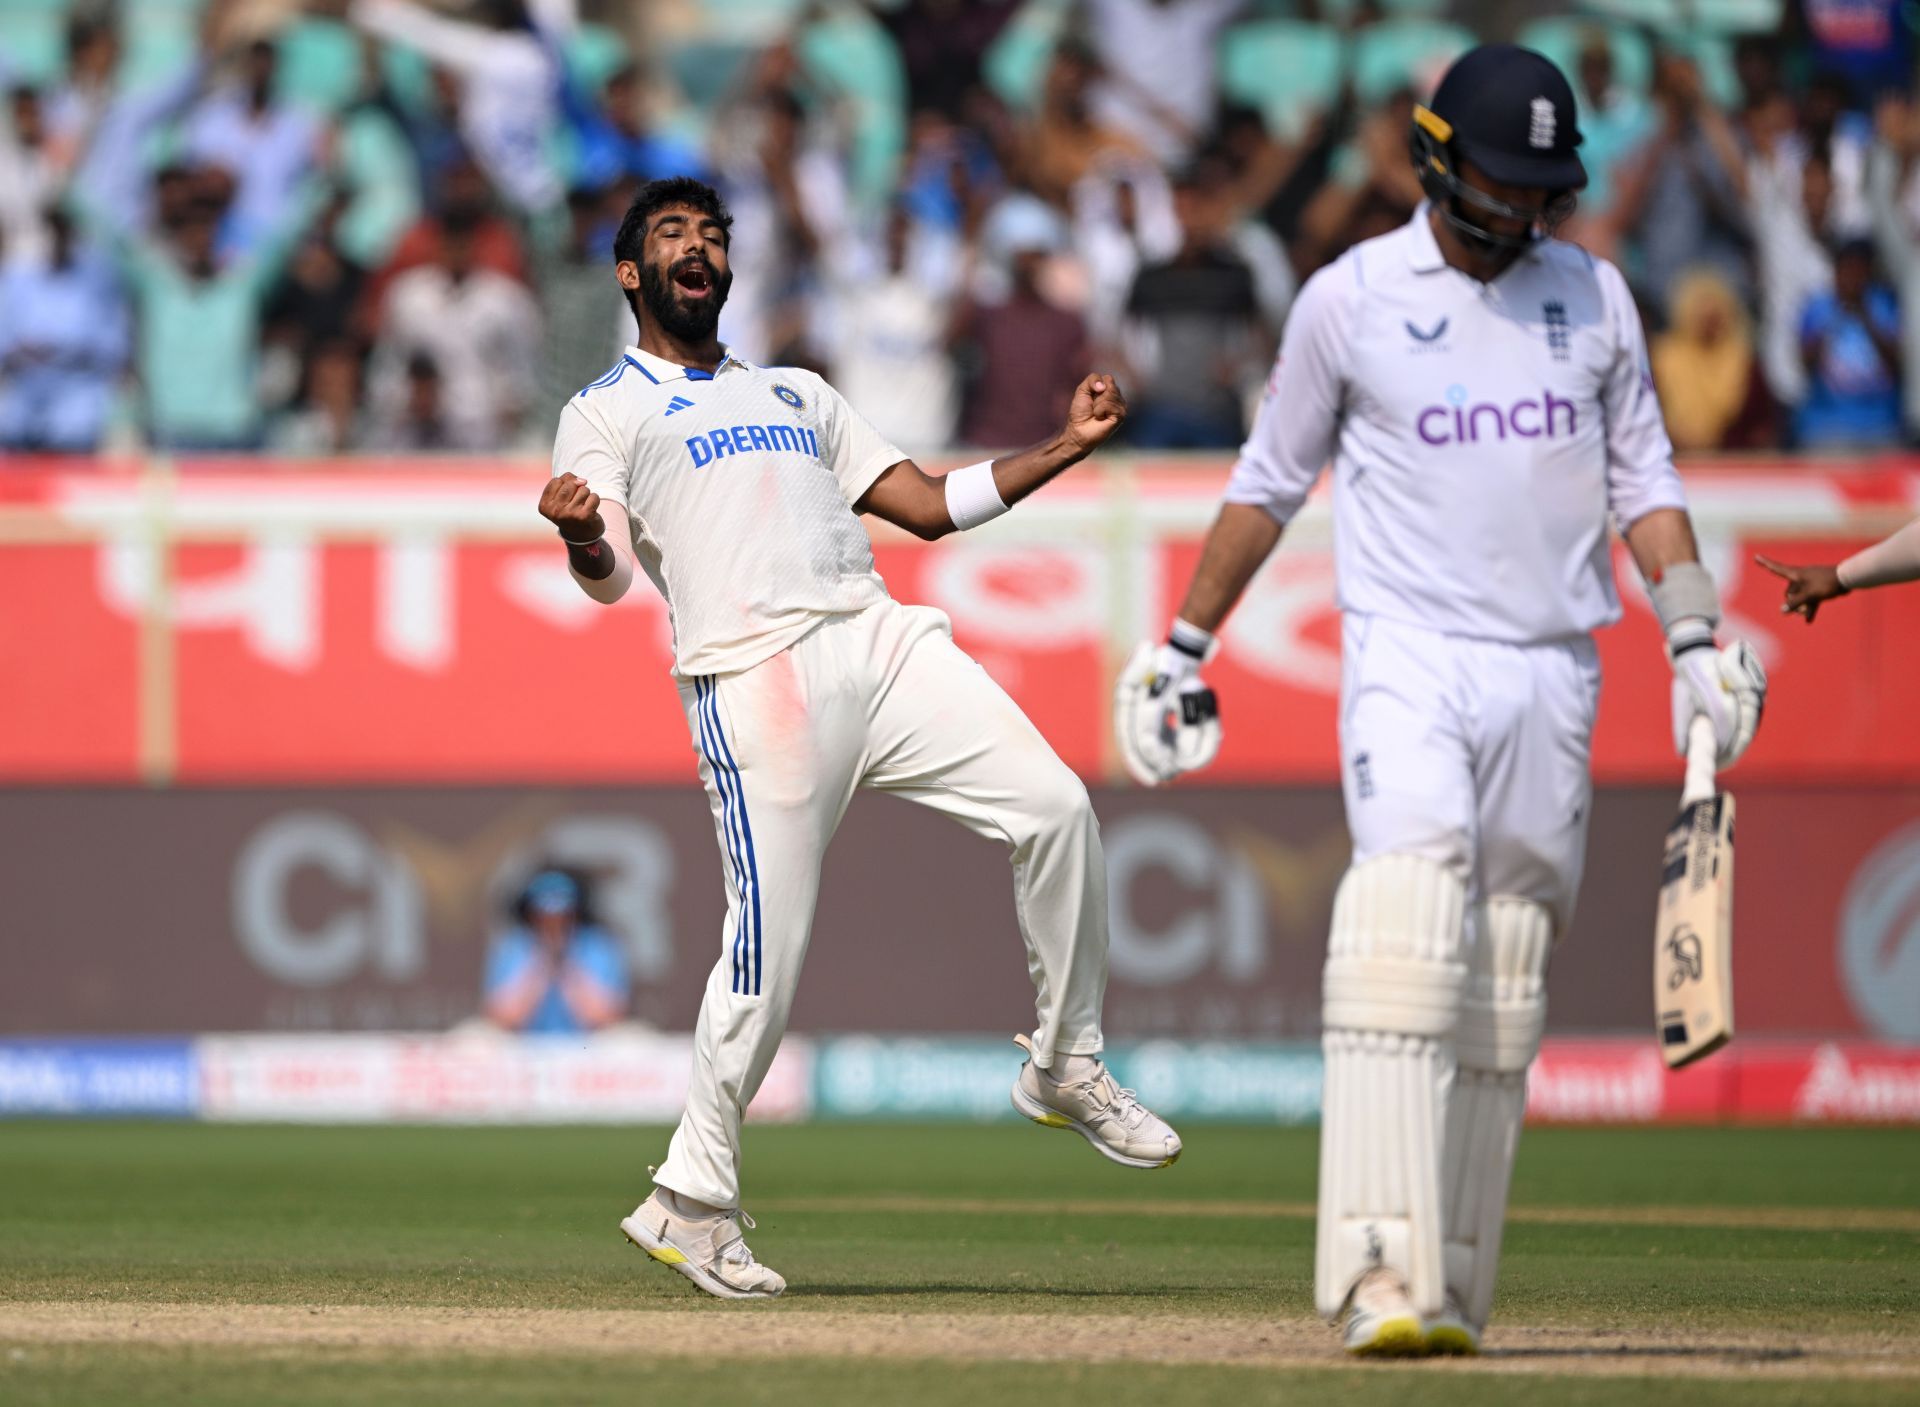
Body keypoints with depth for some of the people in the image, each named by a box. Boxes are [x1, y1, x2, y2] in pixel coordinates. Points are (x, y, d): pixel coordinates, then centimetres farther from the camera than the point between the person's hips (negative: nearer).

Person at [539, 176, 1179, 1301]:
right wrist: (582, 534, -26)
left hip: (883, 644, 5)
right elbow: (612, 575, -1)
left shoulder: (799, 394, 31)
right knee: (771, 948, -11)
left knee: (1053, 807, -11)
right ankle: (692, 1201, 3)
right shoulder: (609, 411, 14)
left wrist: (1071, 445, 17)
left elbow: (929, 505, 25)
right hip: (755, 678, -5)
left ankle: (1065, 1071, 5)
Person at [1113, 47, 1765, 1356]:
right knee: (1408, 944, -21)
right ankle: (1383, 1279, -29)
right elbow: (1270, 482, 10)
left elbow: (1643, 479, 13)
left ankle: (1456, 1287, 9)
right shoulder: (1350, 299, 1)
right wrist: (1184, 648, 10)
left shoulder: (1593, 295, 9)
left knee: (1505, 997, 3)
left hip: (1553, 677, 4)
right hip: (1409, 658, -4)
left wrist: (1695, 636, -1)